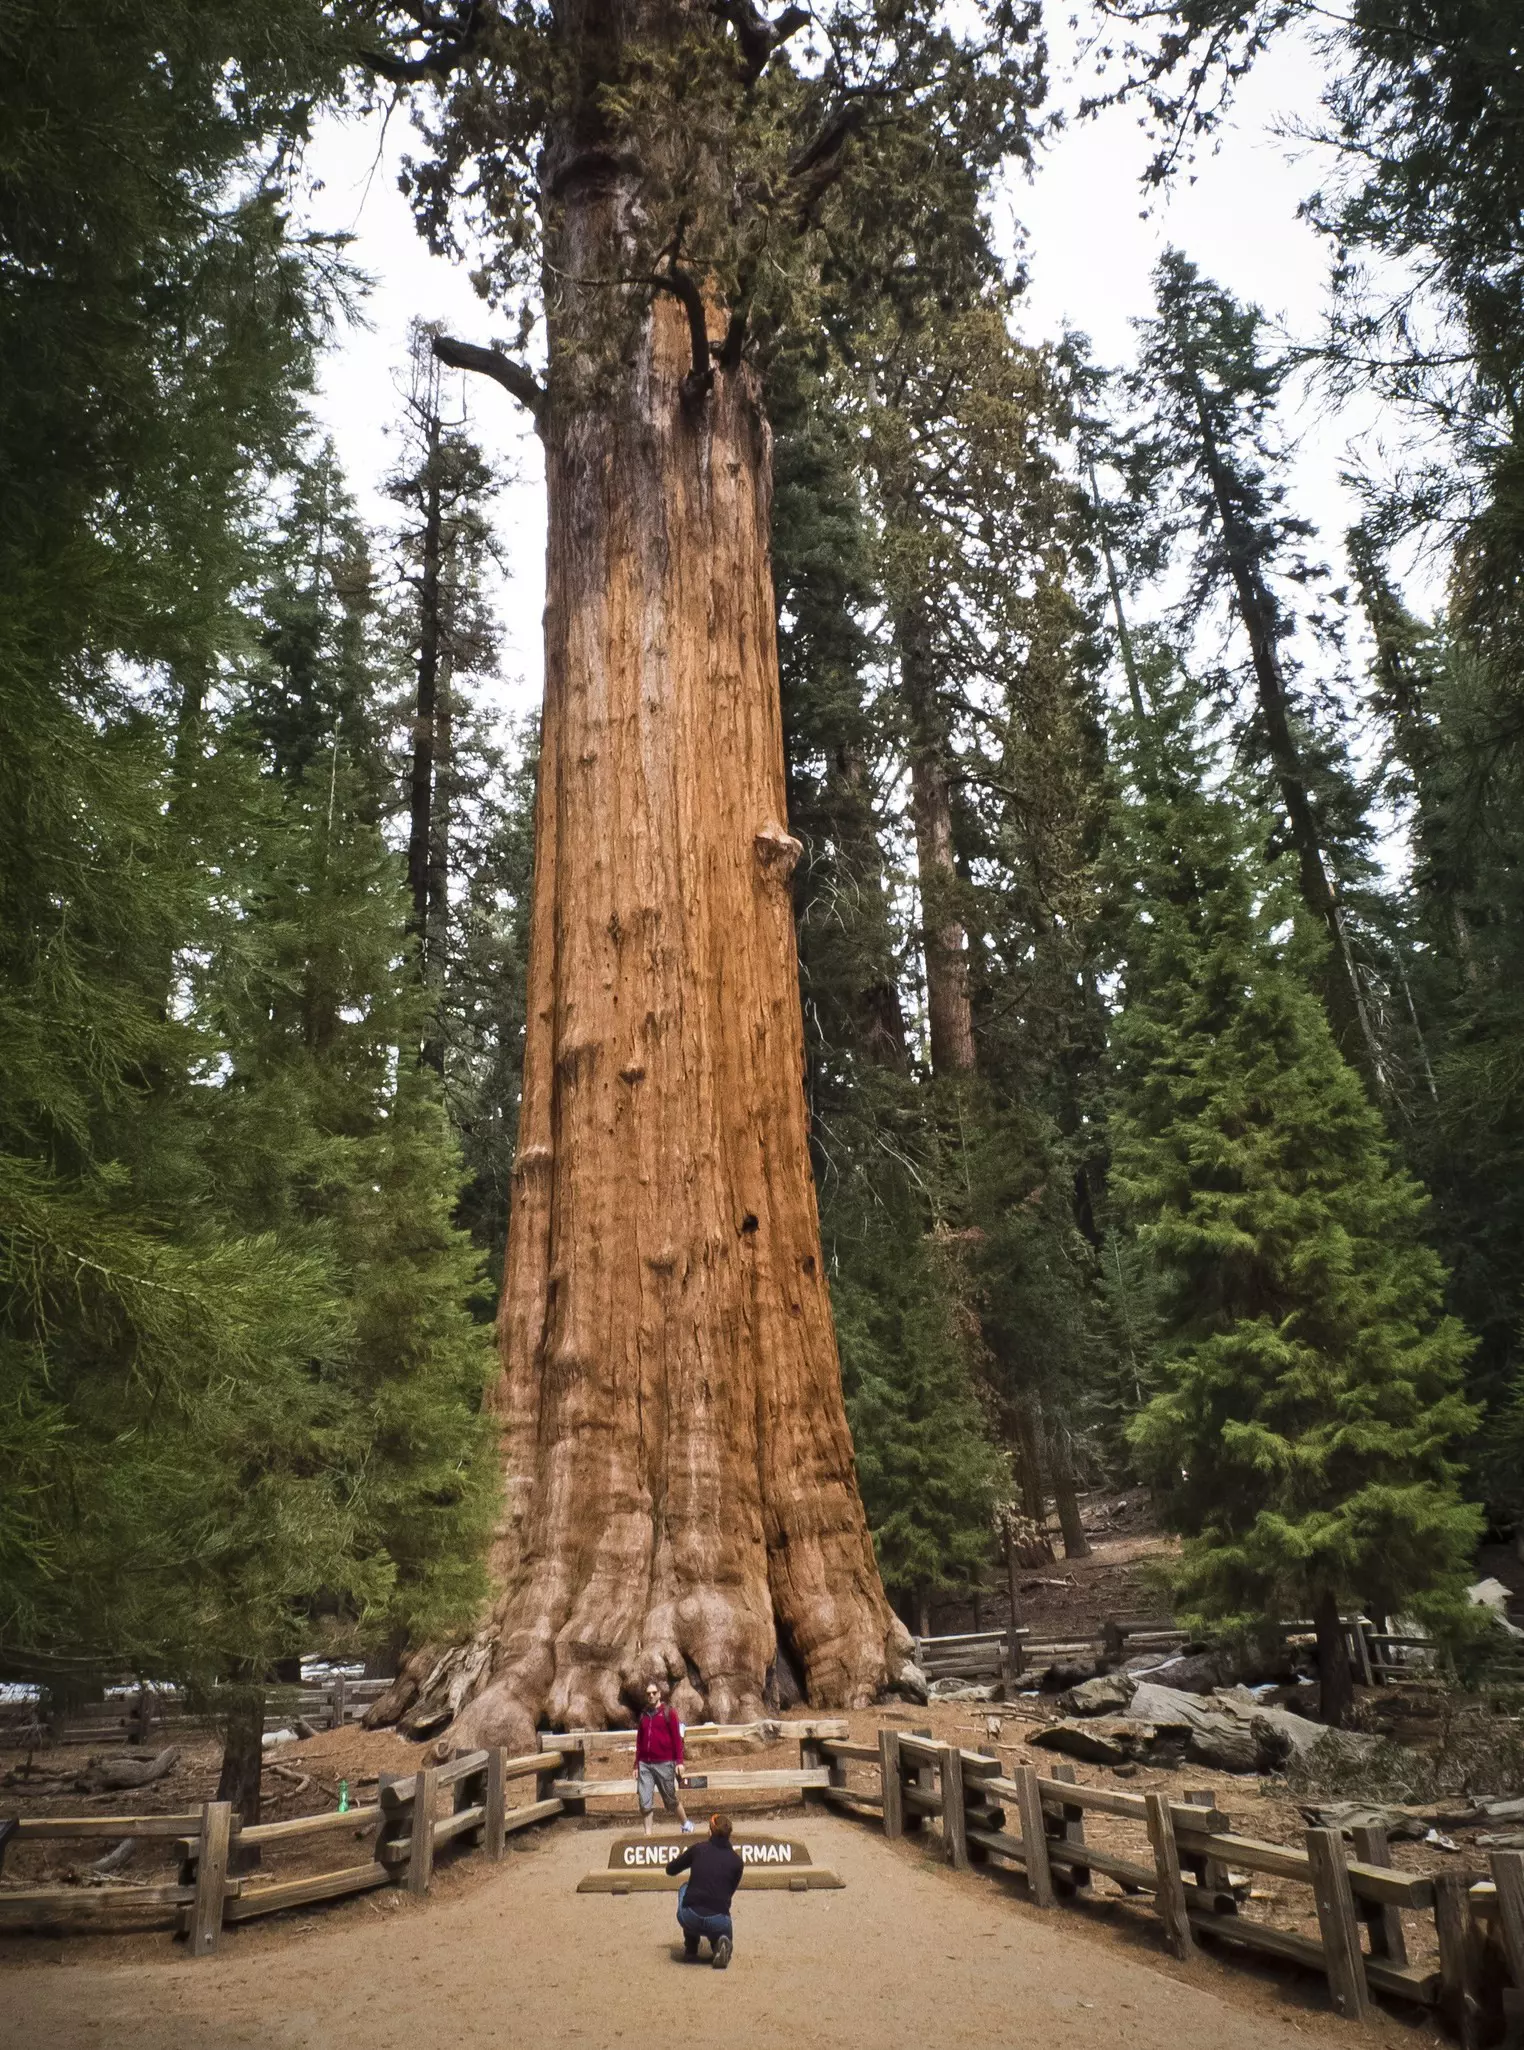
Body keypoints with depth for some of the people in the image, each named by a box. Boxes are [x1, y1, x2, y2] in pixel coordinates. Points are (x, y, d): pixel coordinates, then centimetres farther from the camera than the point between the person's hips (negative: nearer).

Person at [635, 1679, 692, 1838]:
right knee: (644, 1802, -2)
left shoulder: (668, 1712, -1)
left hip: (664, 1763, -4)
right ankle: (648, 1834, 9)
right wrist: (636, 1764, 14)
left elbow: (676, 1737, -4)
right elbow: (639, 1741, 16)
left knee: (671, 1799, 8)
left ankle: (686, 1825, 29)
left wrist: (679, 1761, -10)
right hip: (644, 1765, 4)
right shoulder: (644, 1715, 12)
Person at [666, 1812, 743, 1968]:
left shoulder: (698, 1849, 5)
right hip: (718, 1923, 0)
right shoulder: (736, 1861, 5)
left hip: (689, 1919, 0)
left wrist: (680, 1856, 41)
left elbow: (670, 1871, 20)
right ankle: (719, 1946, -3)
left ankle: (691, 1951, 25)